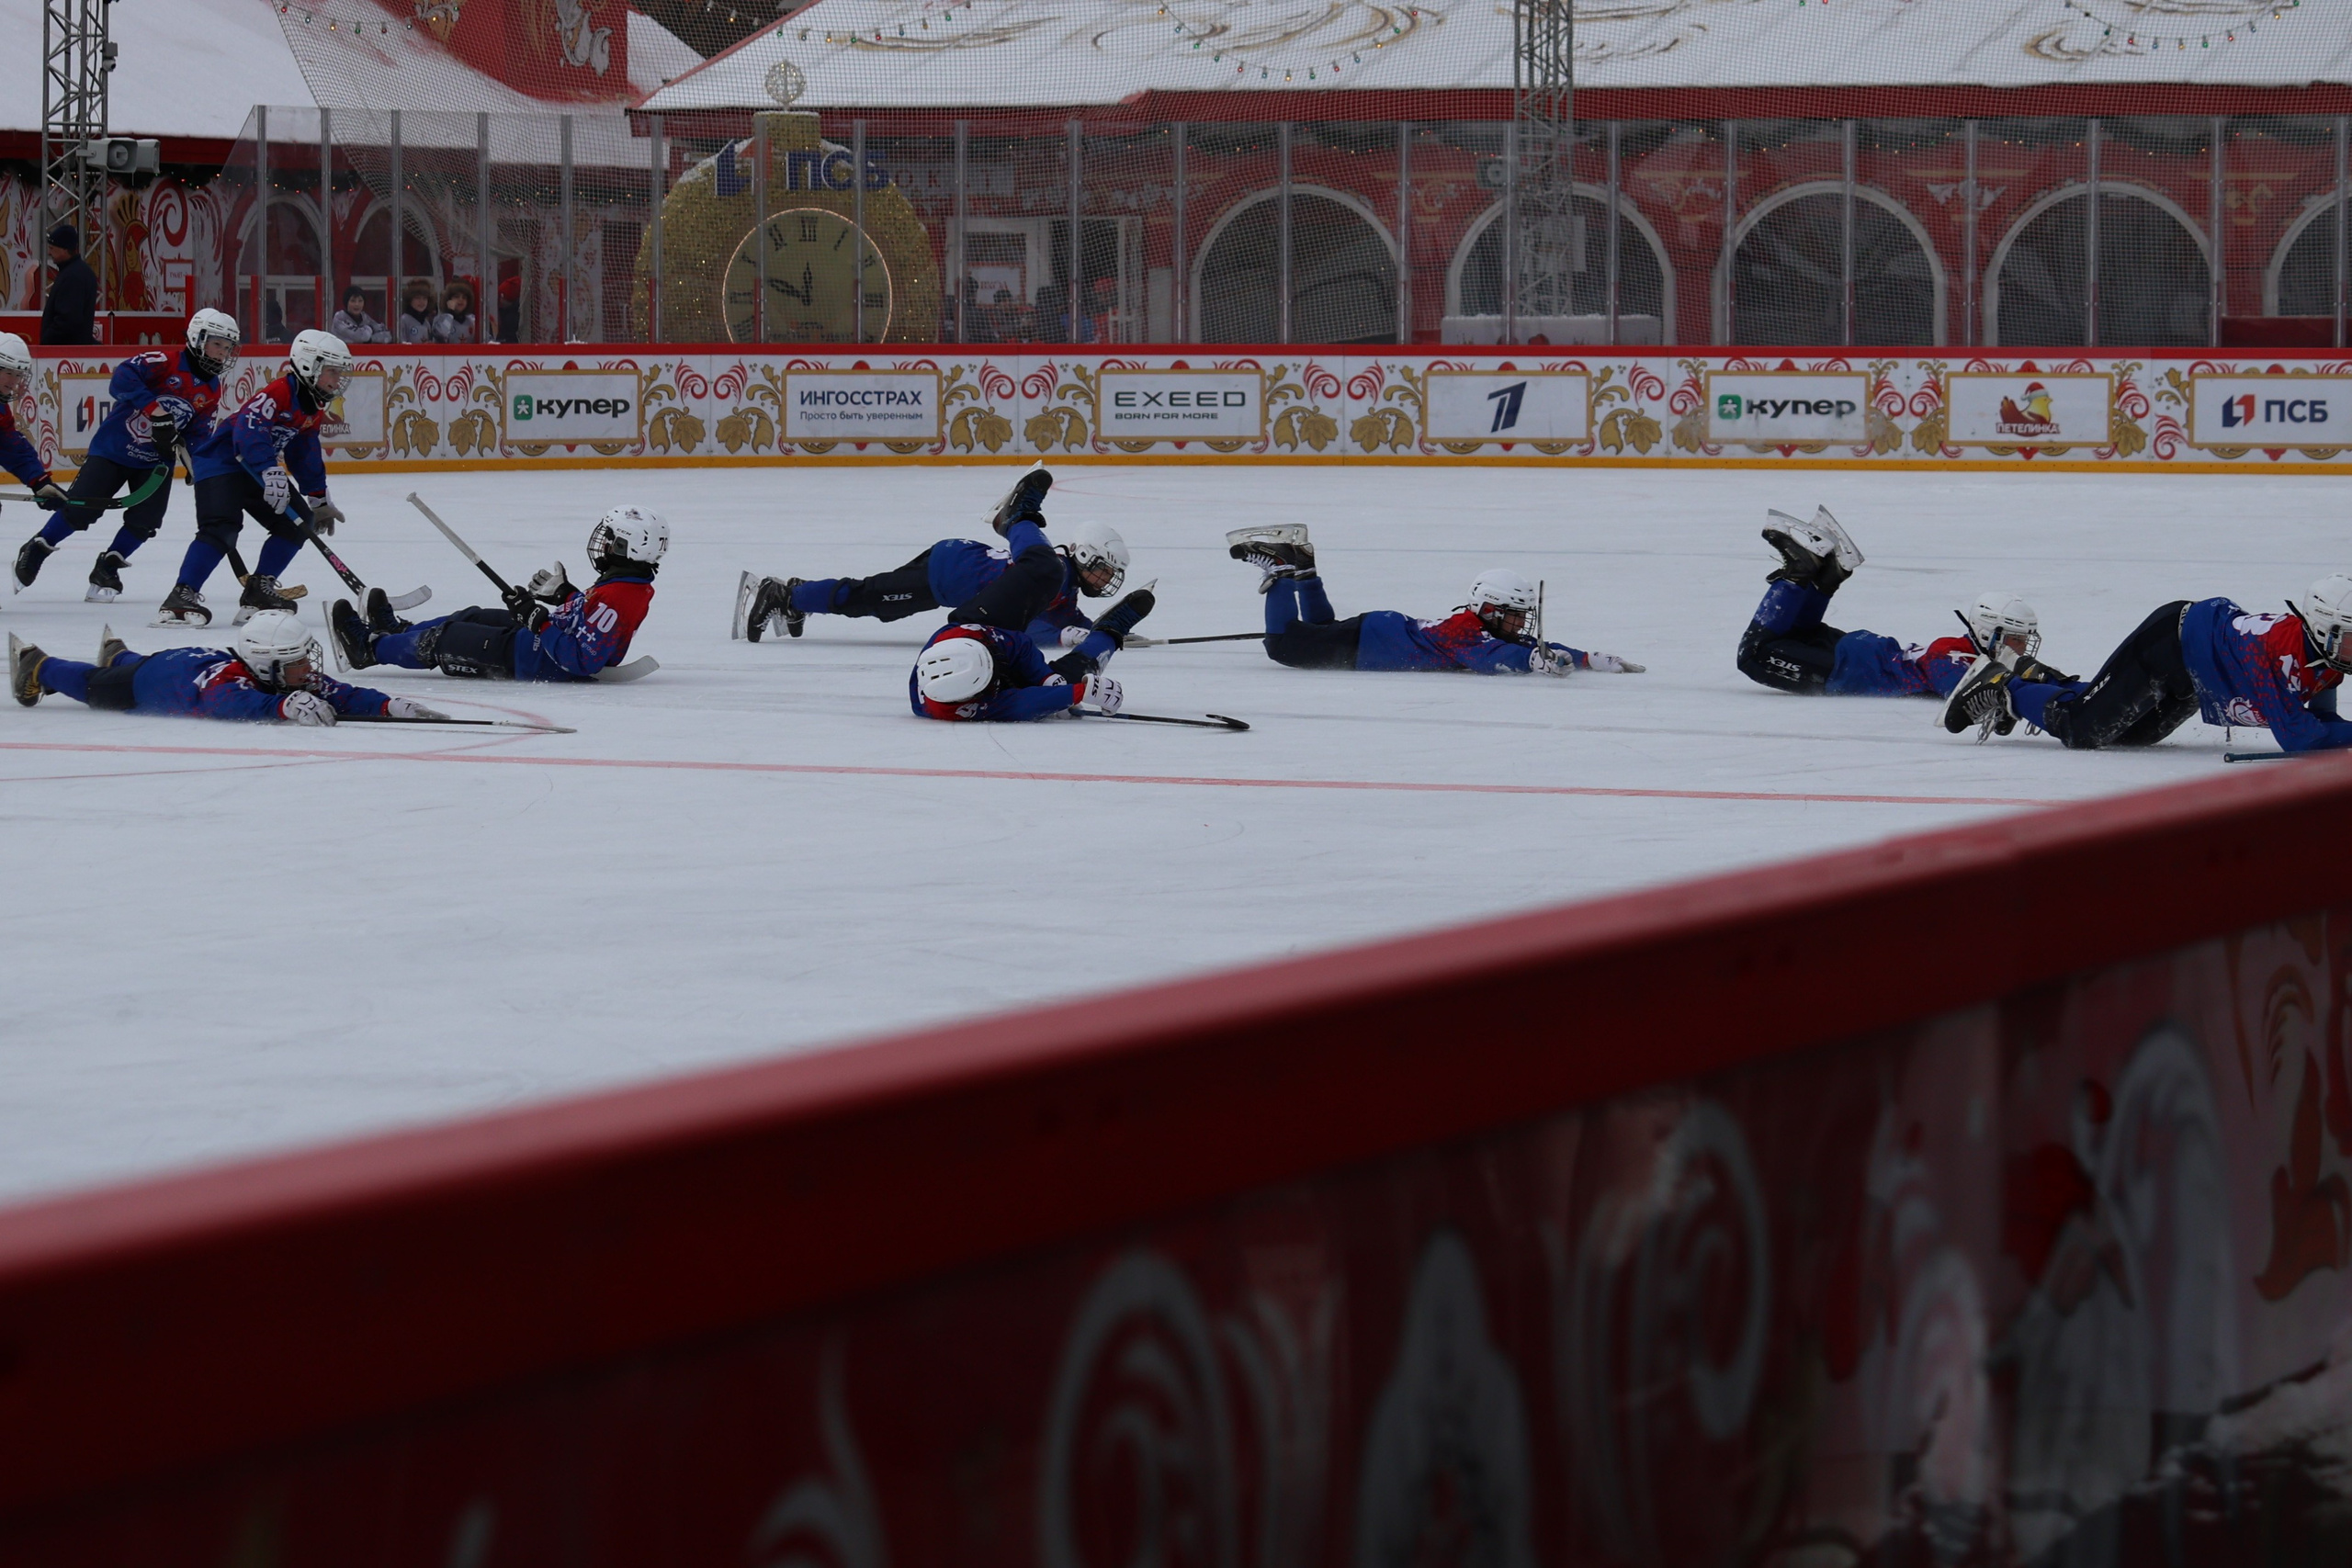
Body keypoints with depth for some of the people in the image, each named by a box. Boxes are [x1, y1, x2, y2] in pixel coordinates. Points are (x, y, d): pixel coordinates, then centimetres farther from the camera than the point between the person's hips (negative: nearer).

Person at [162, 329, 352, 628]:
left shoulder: (313, 411, 10)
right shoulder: (279, 393, -22)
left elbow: (306, 456, 23)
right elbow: (249, 429, -36)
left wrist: (319, 499, 26)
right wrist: (270, 471, -44)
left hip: (257, 469, 10)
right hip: (220, 460, -10)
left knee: (297, 522, 5)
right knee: (222, 527, -27)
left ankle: (258, 591, 8)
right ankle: (181, 596, -30)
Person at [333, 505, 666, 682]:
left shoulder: (614, 597, -32)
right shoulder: (636, 586, -1)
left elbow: (583, 658, -35)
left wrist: (538, 621, -31)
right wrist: (563, 594, 8)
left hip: (546, 663, -10)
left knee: (446, 639, 2)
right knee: (474, 617, 23)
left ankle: (370, 646, 22)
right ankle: (399, 632, 44)